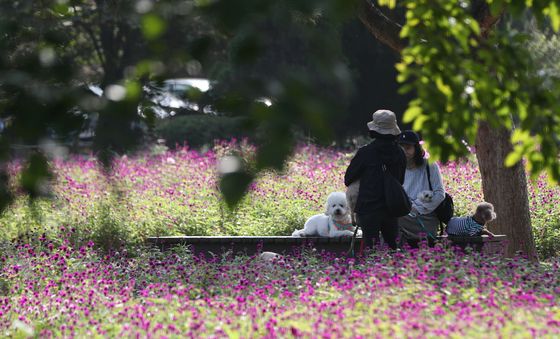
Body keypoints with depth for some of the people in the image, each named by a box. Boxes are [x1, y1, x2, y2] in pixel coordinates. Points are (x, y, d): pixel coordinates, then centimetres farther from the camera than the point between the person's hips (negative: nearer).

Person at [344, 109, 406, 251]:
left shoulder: (365, 152, -10)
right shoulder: (400, 153, 3)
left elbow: (348, 179, -1)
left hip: (369, 208, -4)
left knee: (371, 249, -3)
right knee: (392, 246, 13)